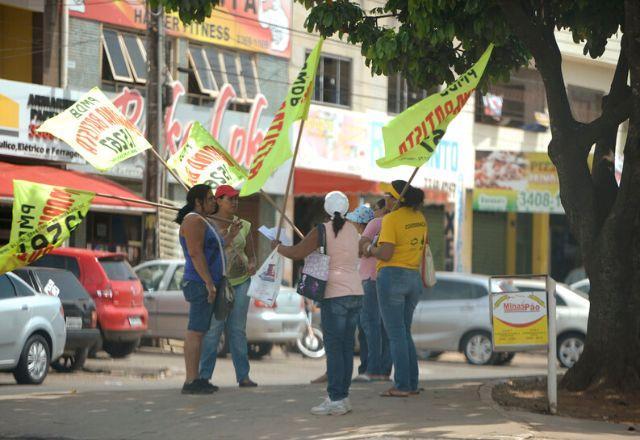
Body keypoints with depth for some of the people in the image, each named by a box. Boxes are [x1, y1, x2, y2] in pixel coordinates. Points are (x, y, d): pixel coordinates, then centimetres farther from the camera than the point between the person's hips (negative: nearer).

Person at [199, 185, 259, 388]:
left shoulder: (243, 226, 9)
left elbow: (251, 255, 14)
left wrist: (252, 266, -10)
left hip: (241, 281, 3)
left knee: (238, 330, 2)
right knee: (213, 329, -9)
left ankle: (243, 376, 3)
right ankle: (204, 376, -4)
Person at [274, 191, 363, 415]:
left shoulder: (322, 231, -8)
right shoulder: (352, 230, 11)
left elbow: (297, 253, -11)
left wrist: (278, 247, 7)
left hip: (335, 294, -6)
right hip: (356, 292, 6)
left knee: (333, 347, -6)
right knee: (347, 345, 10)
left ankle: (336, 399, -9)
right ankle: (343, 395, 12)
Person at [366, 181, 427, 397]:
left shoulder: (391, 219, -14)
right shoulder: (419, 218, 9)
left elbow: (386, 254, -20)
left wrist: (371, 250, -2)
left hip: (392, 276, -7)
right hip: (414, 278, 7)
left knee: (396, 334, -2)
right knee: (405, 333, 16)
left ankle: (402, 386, -3)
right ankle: (412, 383, 15)